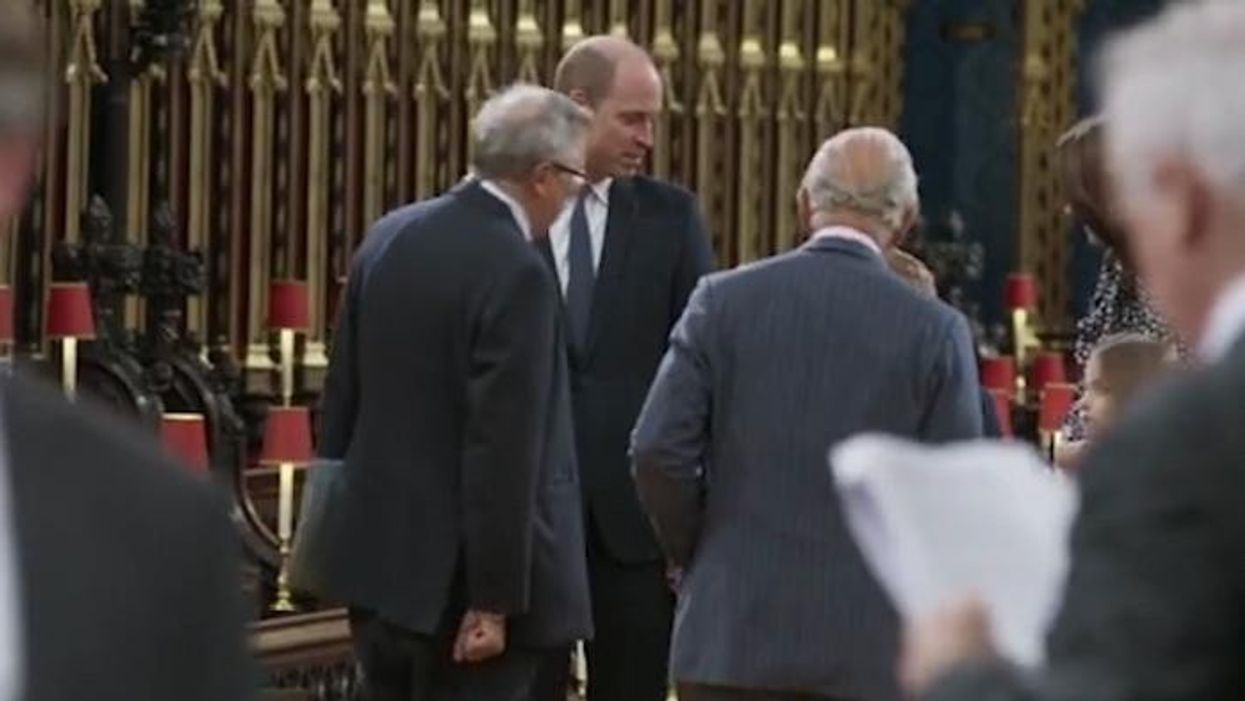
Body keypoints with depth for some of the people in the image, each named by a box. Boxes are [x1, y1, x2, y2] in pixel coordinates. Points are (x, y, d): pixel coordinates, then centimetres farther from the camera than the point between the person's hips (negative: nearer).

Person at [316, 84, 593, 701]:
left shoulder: (390, 236, 6)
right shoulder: (515, 274, -19)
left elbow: (342, 393, 14)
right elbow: (502, 450, -21)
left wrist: (338, 521, 23)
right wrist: (494, 601, -18)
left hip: (376, 554, 8)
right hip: (455, 580, -8)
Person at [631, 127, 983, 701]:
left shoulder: (724, 300, -1)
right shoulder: (935, 330, -4)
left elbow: (659, 453, -5)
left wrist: (699, 557, 10)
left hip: (732, 632, 1)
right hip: (868, 646, -1)